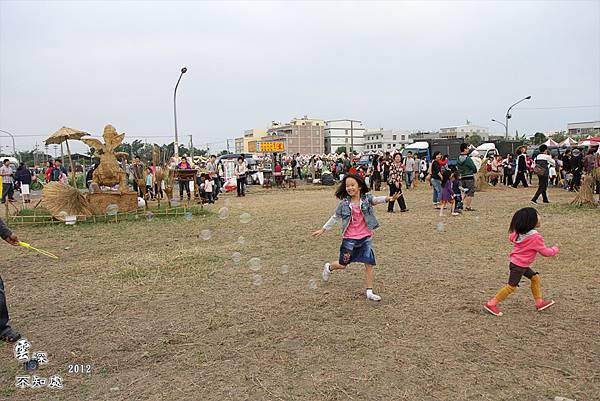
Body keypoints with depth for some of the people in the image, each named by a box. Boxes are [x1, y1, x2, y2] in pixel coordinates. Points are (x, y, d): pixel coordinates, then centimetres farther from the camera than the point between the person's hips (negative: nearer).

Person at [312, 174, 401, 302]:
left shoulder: (367, 199, -6)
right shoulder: (344, 203, -4)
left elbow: (376, 199, -26)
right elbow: (335, 218, 8)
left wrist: (388, 198, -48)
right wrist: (322, 230, 12)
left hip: (365, 237, 1)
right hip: (349, 238, 0)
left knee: (369, 265, 1)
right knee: (342, 264, 9)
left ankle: (370, 292, 13)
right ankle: (329, 267, 42)